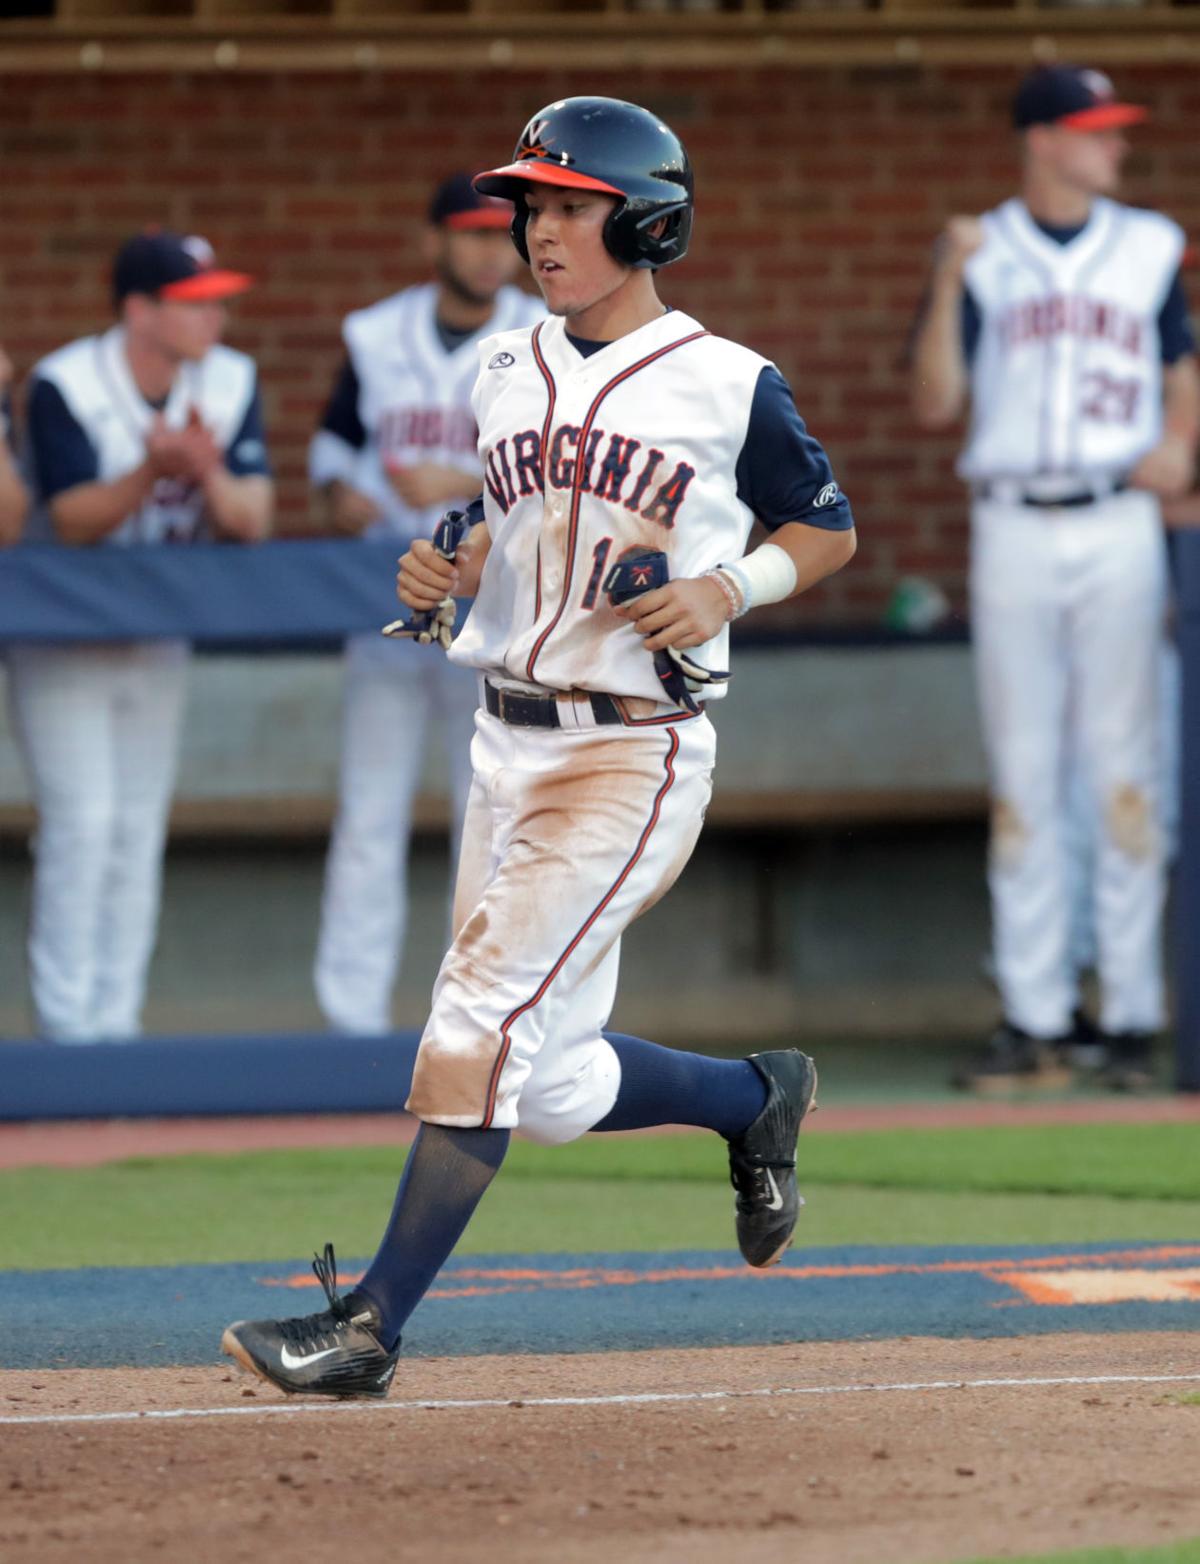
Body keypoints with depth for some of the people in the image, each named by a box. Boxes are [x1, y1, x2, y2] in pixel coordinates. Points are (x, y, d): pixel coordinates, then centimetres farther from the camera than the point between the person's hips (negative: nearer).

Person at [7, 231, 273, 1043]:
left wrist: (208, 474, -33)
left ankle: (118, 1021, 13)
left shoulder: (229, 382, -7)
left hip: (159, 636, 5)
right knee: (82, 822, -11)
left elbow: (252, 520, -12)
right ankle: (68, 1029, -6)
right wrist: (152, 472, -40)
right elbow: (72, 522, -25)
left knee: (139, 830, 7)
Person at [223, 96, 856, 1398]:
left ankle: (371, 1328, -16)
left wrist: (727, 587, -12)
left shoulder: (728, 386, -5)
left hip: (636, 754, -7)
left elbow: (830, 531, 6)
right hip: (507, 740, 7)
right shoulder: (507, 373, 10)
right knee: (552, 1088, 7)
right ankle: (759, 1098, 36)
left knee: (483, 1017, -17)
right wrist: (446, 571, 2)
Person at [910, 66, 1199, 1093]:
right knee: (1022, 770, 0)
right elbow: (936, 403, 0)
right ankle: (1035, 1020, 3)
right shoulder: (981, 255, 6)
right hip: (1012, 533, 0)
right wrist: (949, 284, -12)